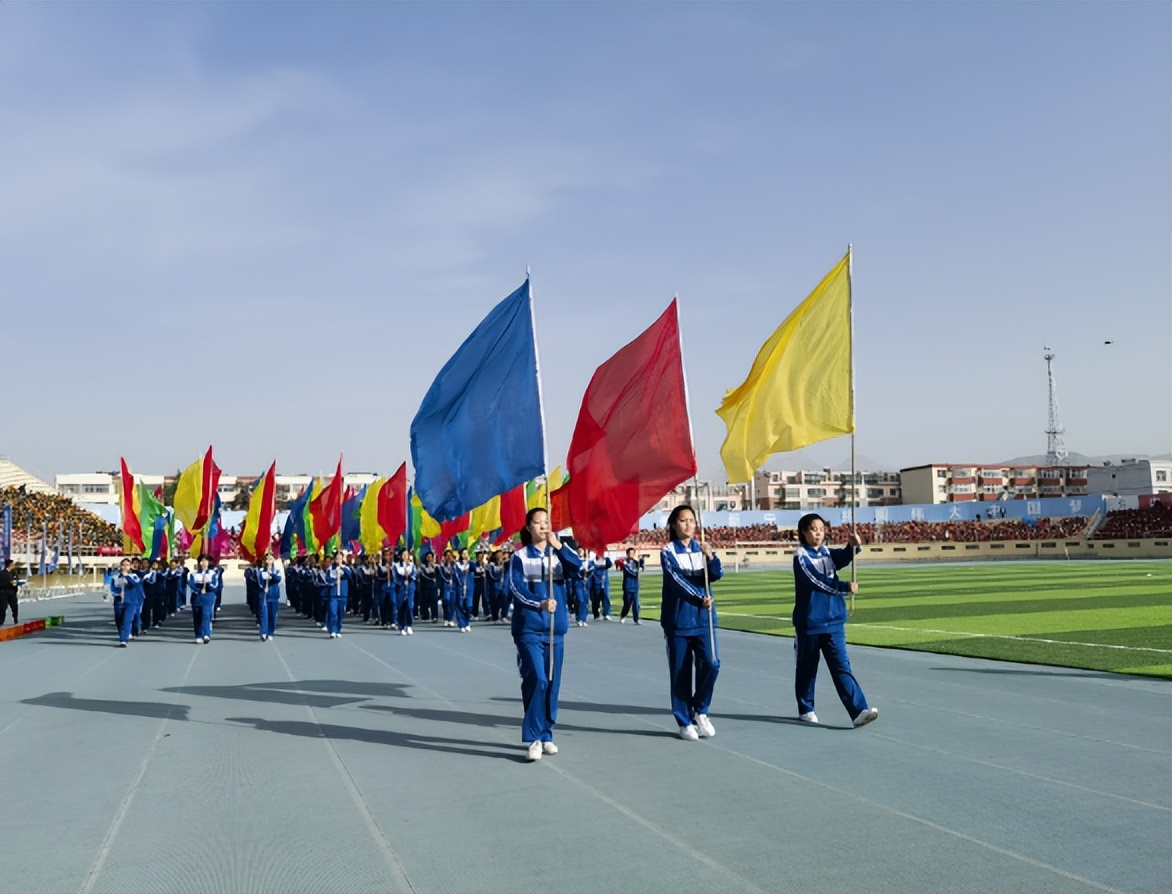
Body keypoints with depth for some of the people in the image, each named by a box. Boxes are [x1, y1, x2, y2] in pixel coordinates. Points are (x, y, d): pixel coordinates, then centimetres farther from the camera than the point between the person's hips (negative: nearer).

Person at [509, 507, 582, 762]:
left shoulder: (558, 553, 9)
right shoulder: (520, 557, 0)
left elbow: (577, 566, -11)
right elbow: (516, 587, -12)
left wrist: (559, 546, -24)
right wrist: (539, 604, -27)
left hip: (556, 628, 4)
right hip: (529, 628, -4)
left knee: (552, 683, 7)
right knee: (537, 680, -14)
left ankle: (546, 735, 19)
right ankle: (533, 737, -6)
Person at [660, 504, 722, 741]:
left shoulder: (701, 549, 7)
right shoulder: (668, 552, -5)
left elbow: (716, 575, -7)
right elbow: (677, 581, -19)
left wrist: (710, 557, -27)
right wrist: (699, 599, -34)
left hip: (704, 619, 3)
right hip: (678, 620, -3)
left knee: (710, 664, -9)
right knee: (681, 672, 2)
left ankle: (700, 710, 13)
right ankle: (685, 722, 16)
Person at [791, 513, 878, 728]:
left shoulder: (828, 553, 9)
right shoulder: (801, 557, -6)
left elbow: (844, 557, -13)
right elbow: (817, 580, -20)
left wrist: (854, 546, -34)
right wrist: (845, 586, -30)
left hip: (834, 621, 4)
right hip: (809, 622, -4)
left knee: (841, 666, -3)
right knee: (806, 668, 8)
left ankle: (859, 710, -11)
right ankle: (805, 710, 23)